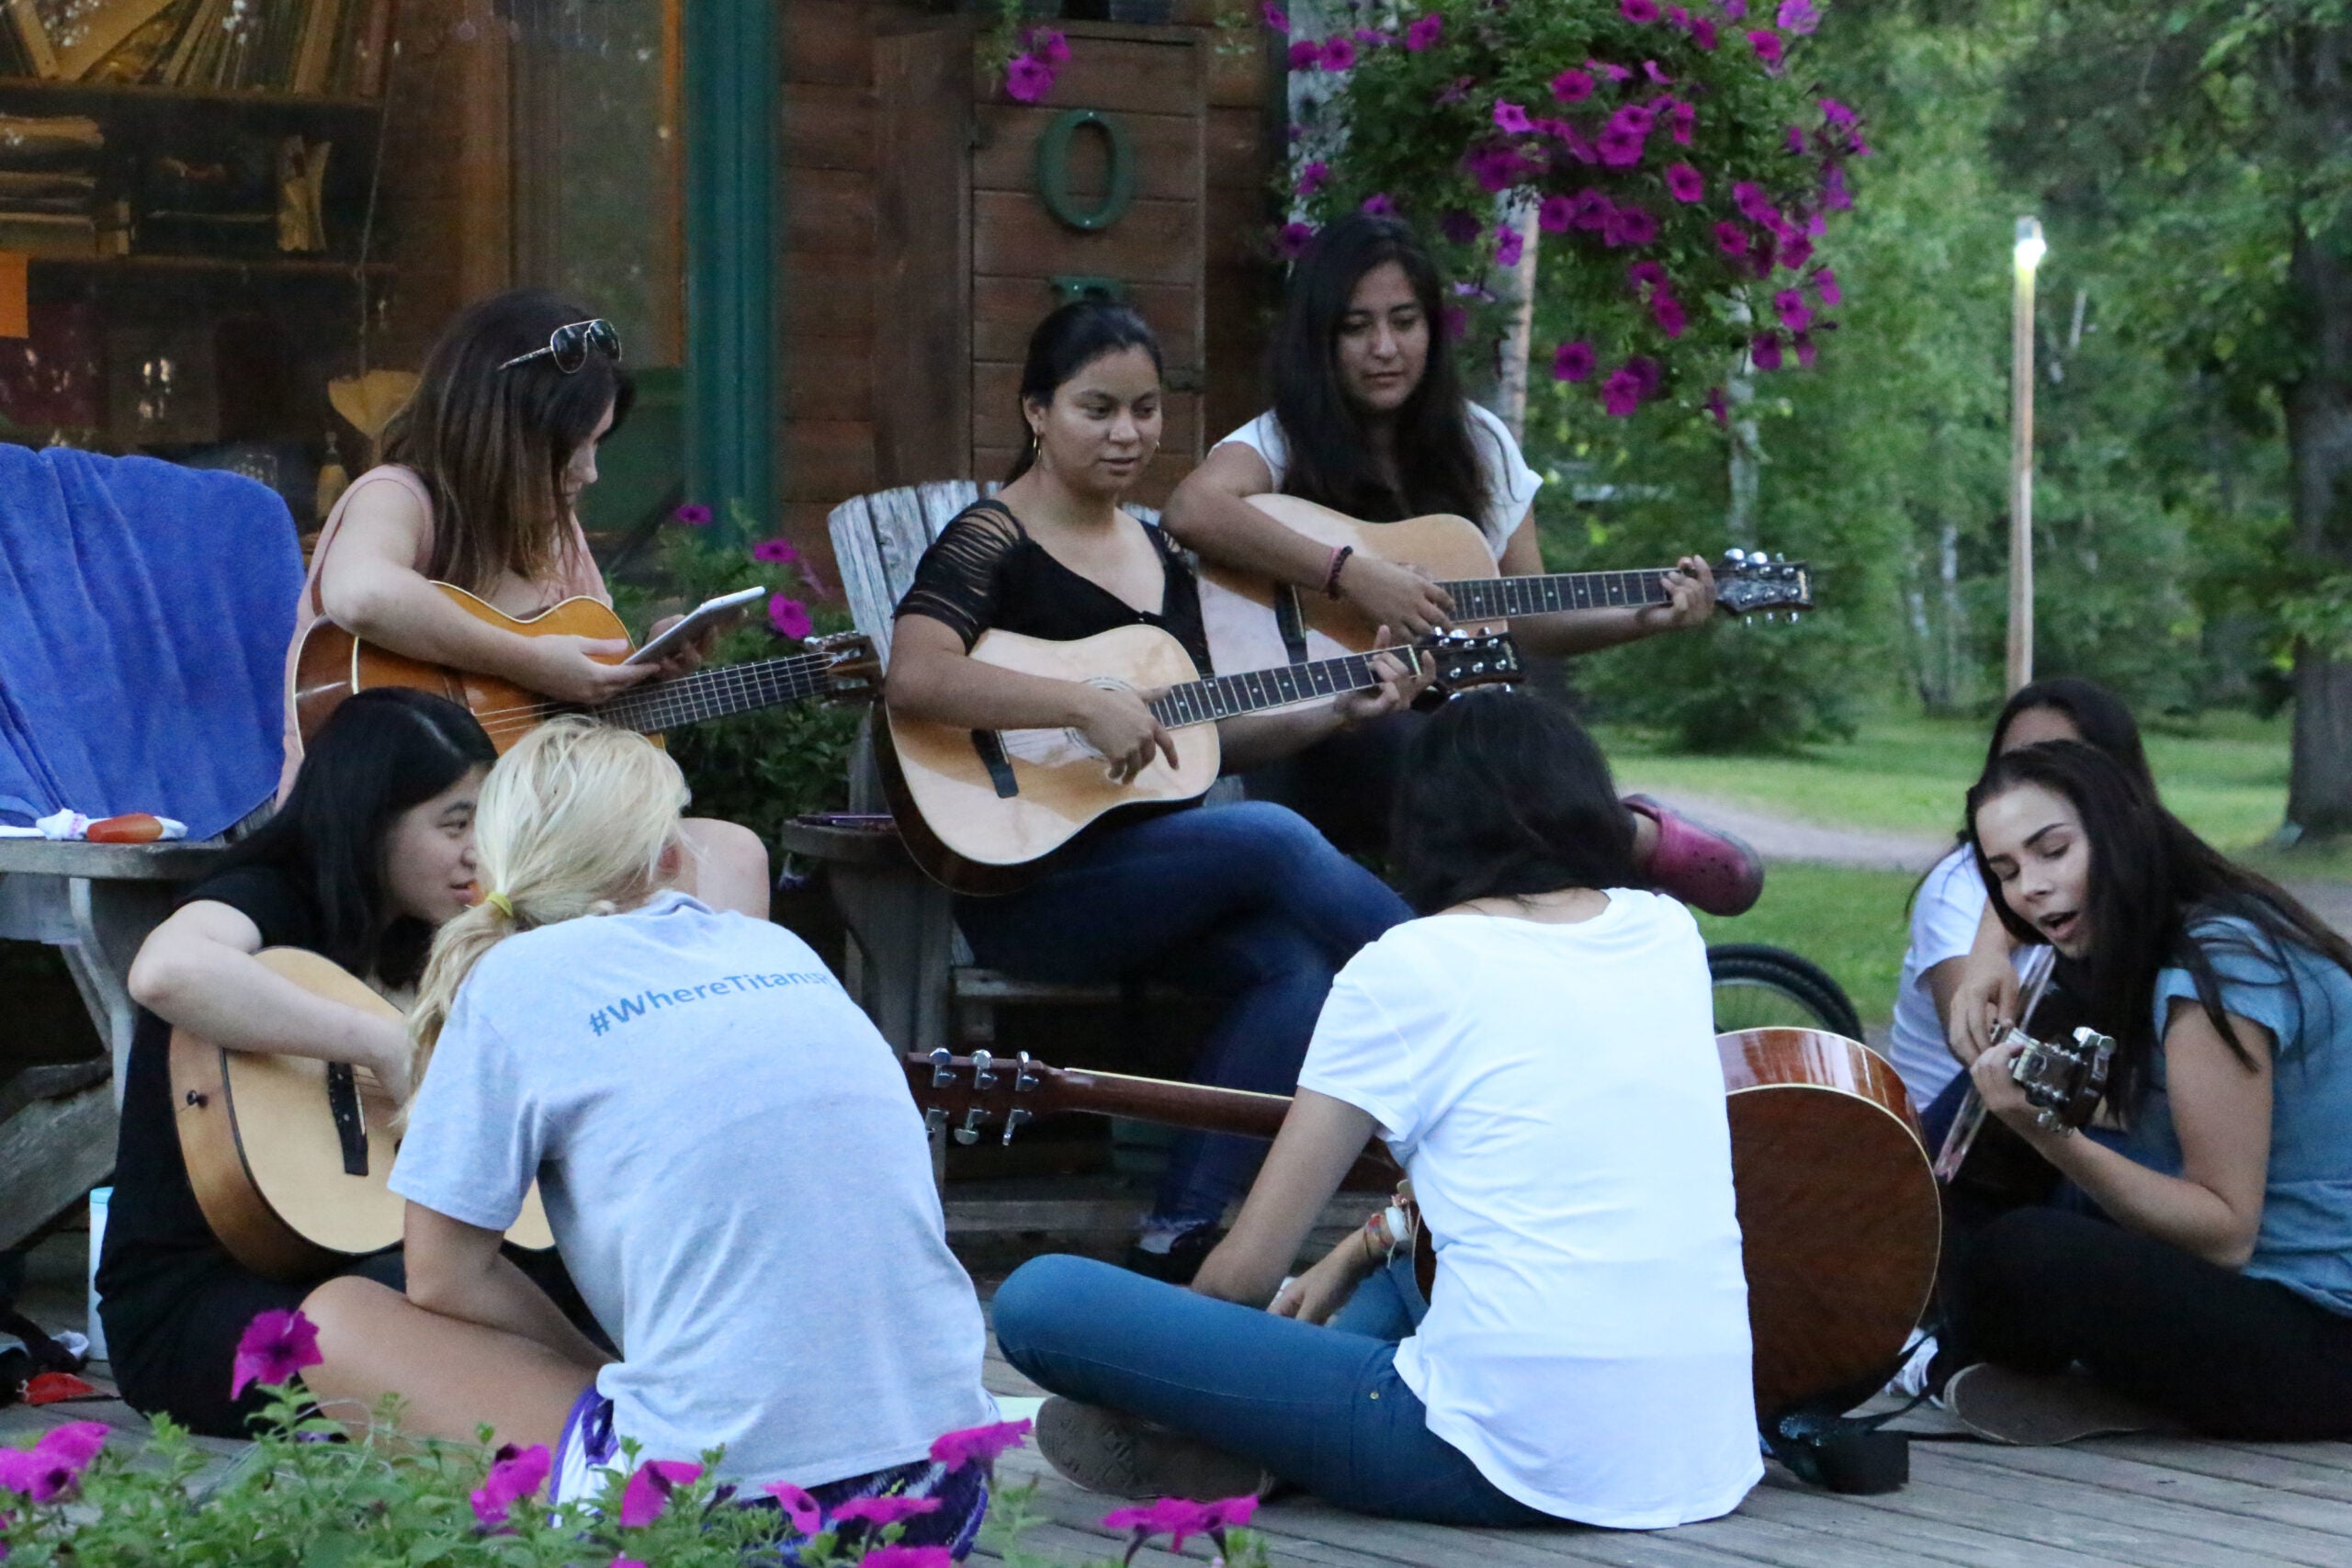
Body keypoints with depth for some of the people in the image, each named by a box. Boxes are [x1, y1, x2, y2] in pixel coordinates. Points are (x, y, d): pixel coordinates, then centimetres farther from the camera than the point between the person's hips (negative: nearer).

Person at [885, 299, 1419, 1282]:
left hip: (1158, 873, 7)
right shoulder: (991, 544, -4)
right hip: (1023, 877, -7)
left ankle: (1181, 1237, -23)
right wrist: (1087, 706, -28)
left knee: (1301, 963, -24)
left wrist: (1337, 712, 9)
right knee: (1274, 839, -27)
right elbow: (914, 678, -24)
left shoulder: (1162, 556, 19)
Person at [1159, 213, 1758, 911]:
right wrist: (1353, 575, -26)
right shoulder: (1284, 442, -2)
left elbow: (1528, 620, 17)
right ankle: (1640, 838, -28)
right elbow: (1190, 511, -25)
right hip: (1323, 743, -3)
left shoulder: (1479, 445, 14)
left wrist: (1646, 619, 0)